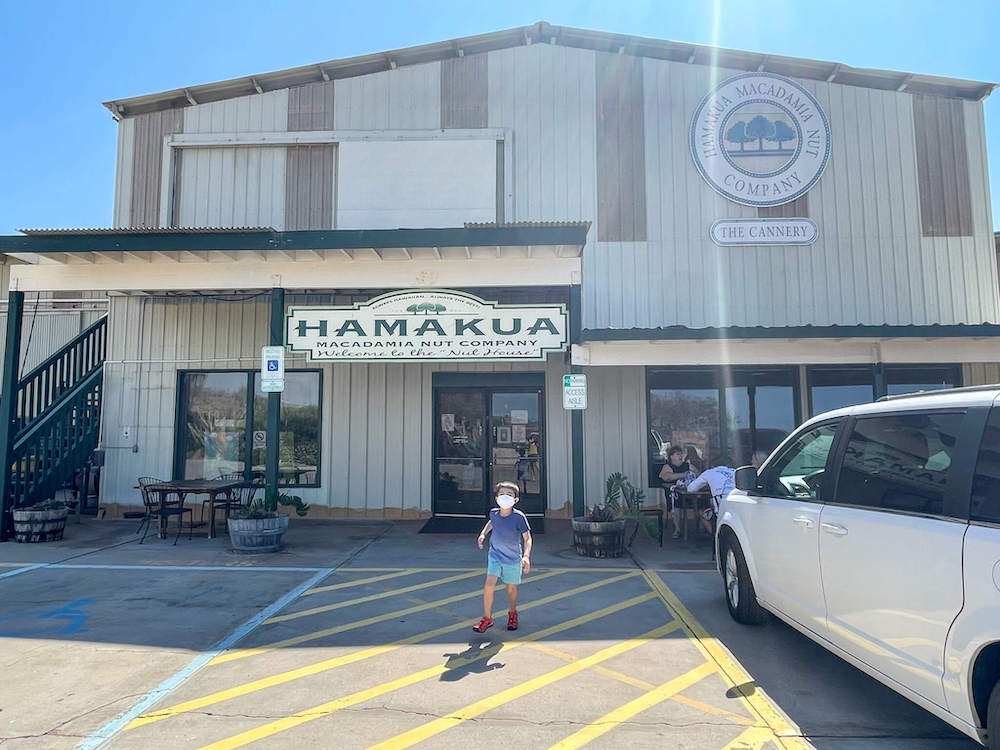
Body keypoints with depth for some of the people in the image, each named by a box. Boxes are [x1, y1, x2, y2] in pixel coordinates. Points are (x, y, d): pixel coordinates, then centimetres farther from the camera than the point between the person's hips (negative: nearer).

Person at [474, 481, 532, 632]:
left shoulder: (519, 517, -24)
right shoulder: (493, 513, -11)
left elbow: (527, 538, -16)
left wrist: (526, 556, -28)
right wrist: (483, 534, 6)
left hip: (513, 559, -2)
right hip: (495, 555, 2)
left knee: (511, 588, 14)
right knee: (489, 585, -11)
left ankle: (512, 613, 42)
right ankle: (487, 618, 6)